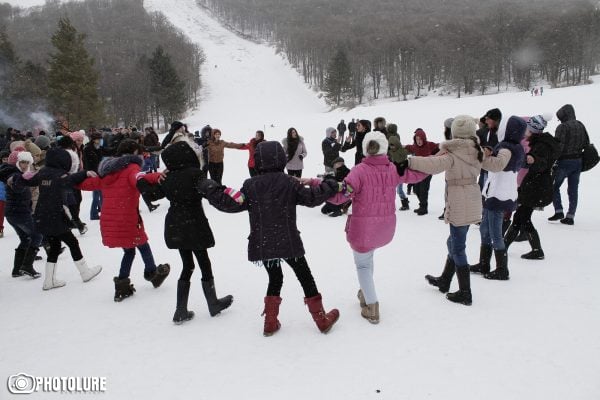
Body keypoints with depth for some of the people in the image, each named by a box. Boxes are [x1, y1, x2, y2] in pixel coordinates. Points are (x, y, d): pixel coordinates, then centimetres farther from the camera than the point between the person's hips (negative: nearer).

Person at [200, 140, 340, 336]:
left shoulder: (251, 185, -5)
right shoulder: (289, 183, -7)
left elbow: (232, 203, -8)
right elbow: (311, 197, -5)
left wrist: (210, 190, 3)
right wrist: (332, 186, 9)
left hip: (262, 245, 2)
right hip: (288, 242, -2)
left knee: (275, 278, 22)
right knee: (305, 276, 13)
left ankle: (270, 323, 23)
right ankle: (321, 319, 23)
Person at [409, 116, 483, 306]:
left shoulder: (452, 154, -16)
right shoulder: (476, 151, 6)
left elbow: (434, 165, -32)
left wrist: (407, 161, -36)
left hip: (459, 206, -8)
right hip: (472, 203, 8)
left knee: (458, 247, 1)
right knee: (454, 243, 20)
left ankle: (465, 293, 9)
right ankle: (444, 281, 35)